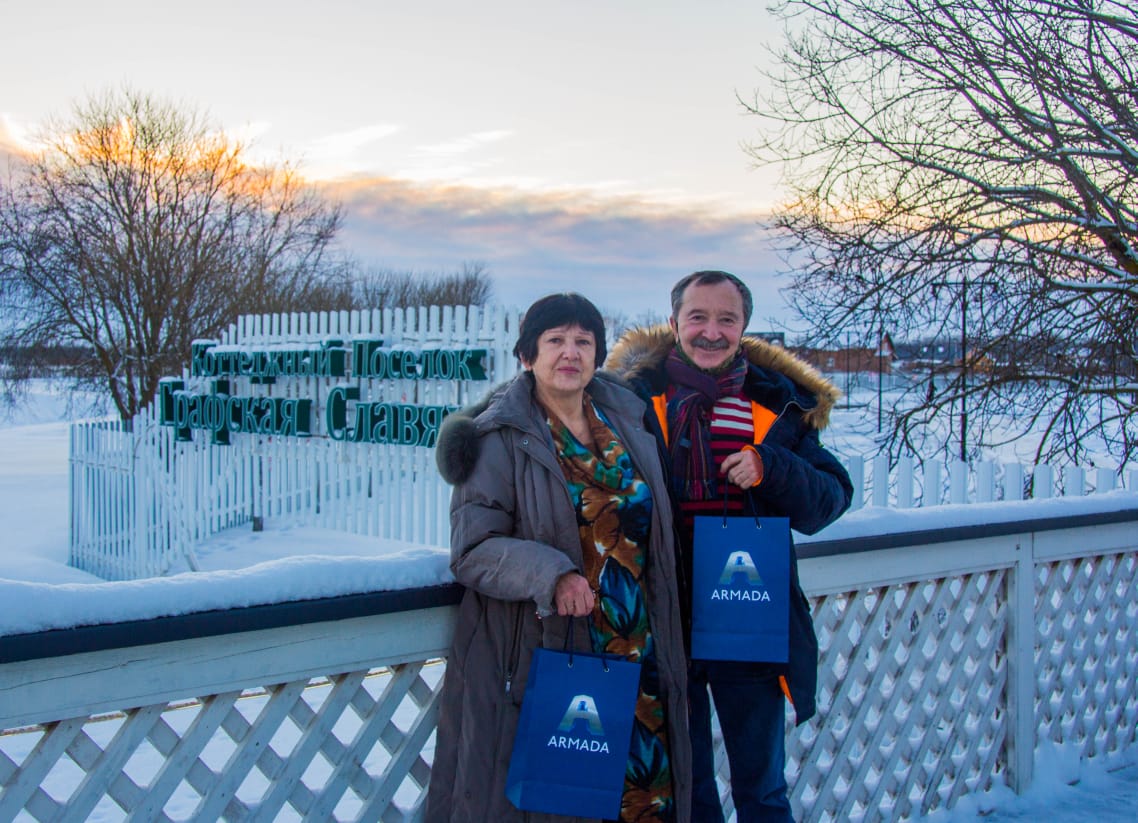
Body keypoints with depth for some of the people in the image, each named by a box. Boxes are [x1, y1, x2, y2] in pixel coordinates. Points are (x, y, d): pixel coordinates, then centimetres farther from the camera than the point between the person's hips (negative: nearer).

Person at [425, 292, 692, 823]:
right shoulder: (500, 439, -6)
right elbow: (473, 549, -12)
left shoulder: (627, 421, 10)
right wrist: (550, 575, -28)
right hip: (539, 658, -4)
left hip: (636, 656, 5)